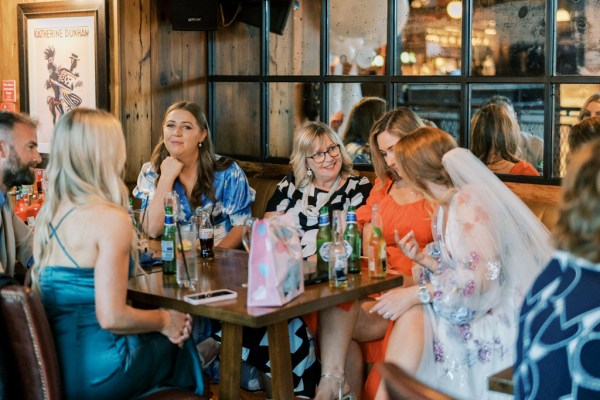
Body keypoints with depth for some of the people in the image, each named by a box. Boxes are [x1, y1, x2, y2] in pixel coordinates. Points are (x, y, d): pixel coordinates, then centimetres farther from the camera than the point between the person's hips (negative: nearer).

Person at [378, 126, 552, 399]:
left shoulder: (470, 202, -16)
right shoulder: (444, 208, 12)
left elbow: (480, 279, -23)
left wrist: (416, 294, -22)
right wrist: (422, 259, -1)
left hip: (501, 317, -8)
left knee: (412, 316, -23)